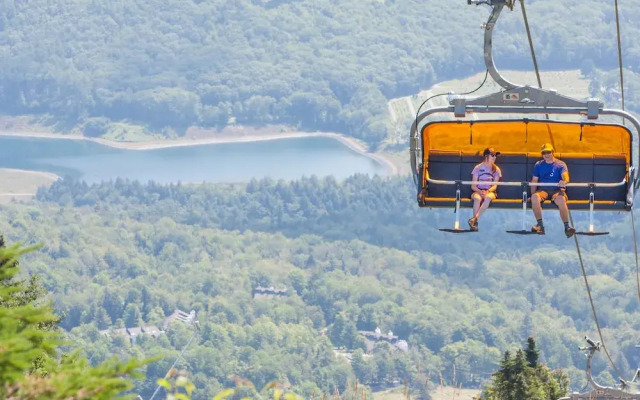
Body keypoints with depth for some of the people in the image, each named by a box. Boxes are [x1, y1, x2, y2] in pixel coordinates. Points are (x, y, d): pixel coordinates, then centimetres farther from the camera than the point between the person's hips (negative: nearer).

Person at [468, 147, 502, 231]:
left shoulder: (496, 169, 6)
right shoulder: (478, 168, 2)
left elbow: (495, 186, 0)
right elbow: (473, 186, 0)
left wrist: (487, 191, -21)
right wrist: (480, 192, -20)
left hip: (490, 191, 1)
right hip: (478, 191, 0)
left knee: (488, 197, -37)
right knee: (477, 198, -37)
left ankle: (474, 218, -42)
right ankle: (475, 223, -39)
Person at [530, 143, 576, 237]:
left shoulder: (560, 165, 7)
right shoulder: (538, 165, 15)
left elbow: (565, 176, -10)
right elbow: (534, 181, 13)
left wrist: (564, 181, -36)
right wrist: (533, 194, -2)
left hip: (557, 190, -2)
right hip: (543, 190, 2)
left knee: (561, 200, -38)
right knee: (535, 197, -34)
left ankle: (566, 227, -31)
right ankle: (540, 225, -28)